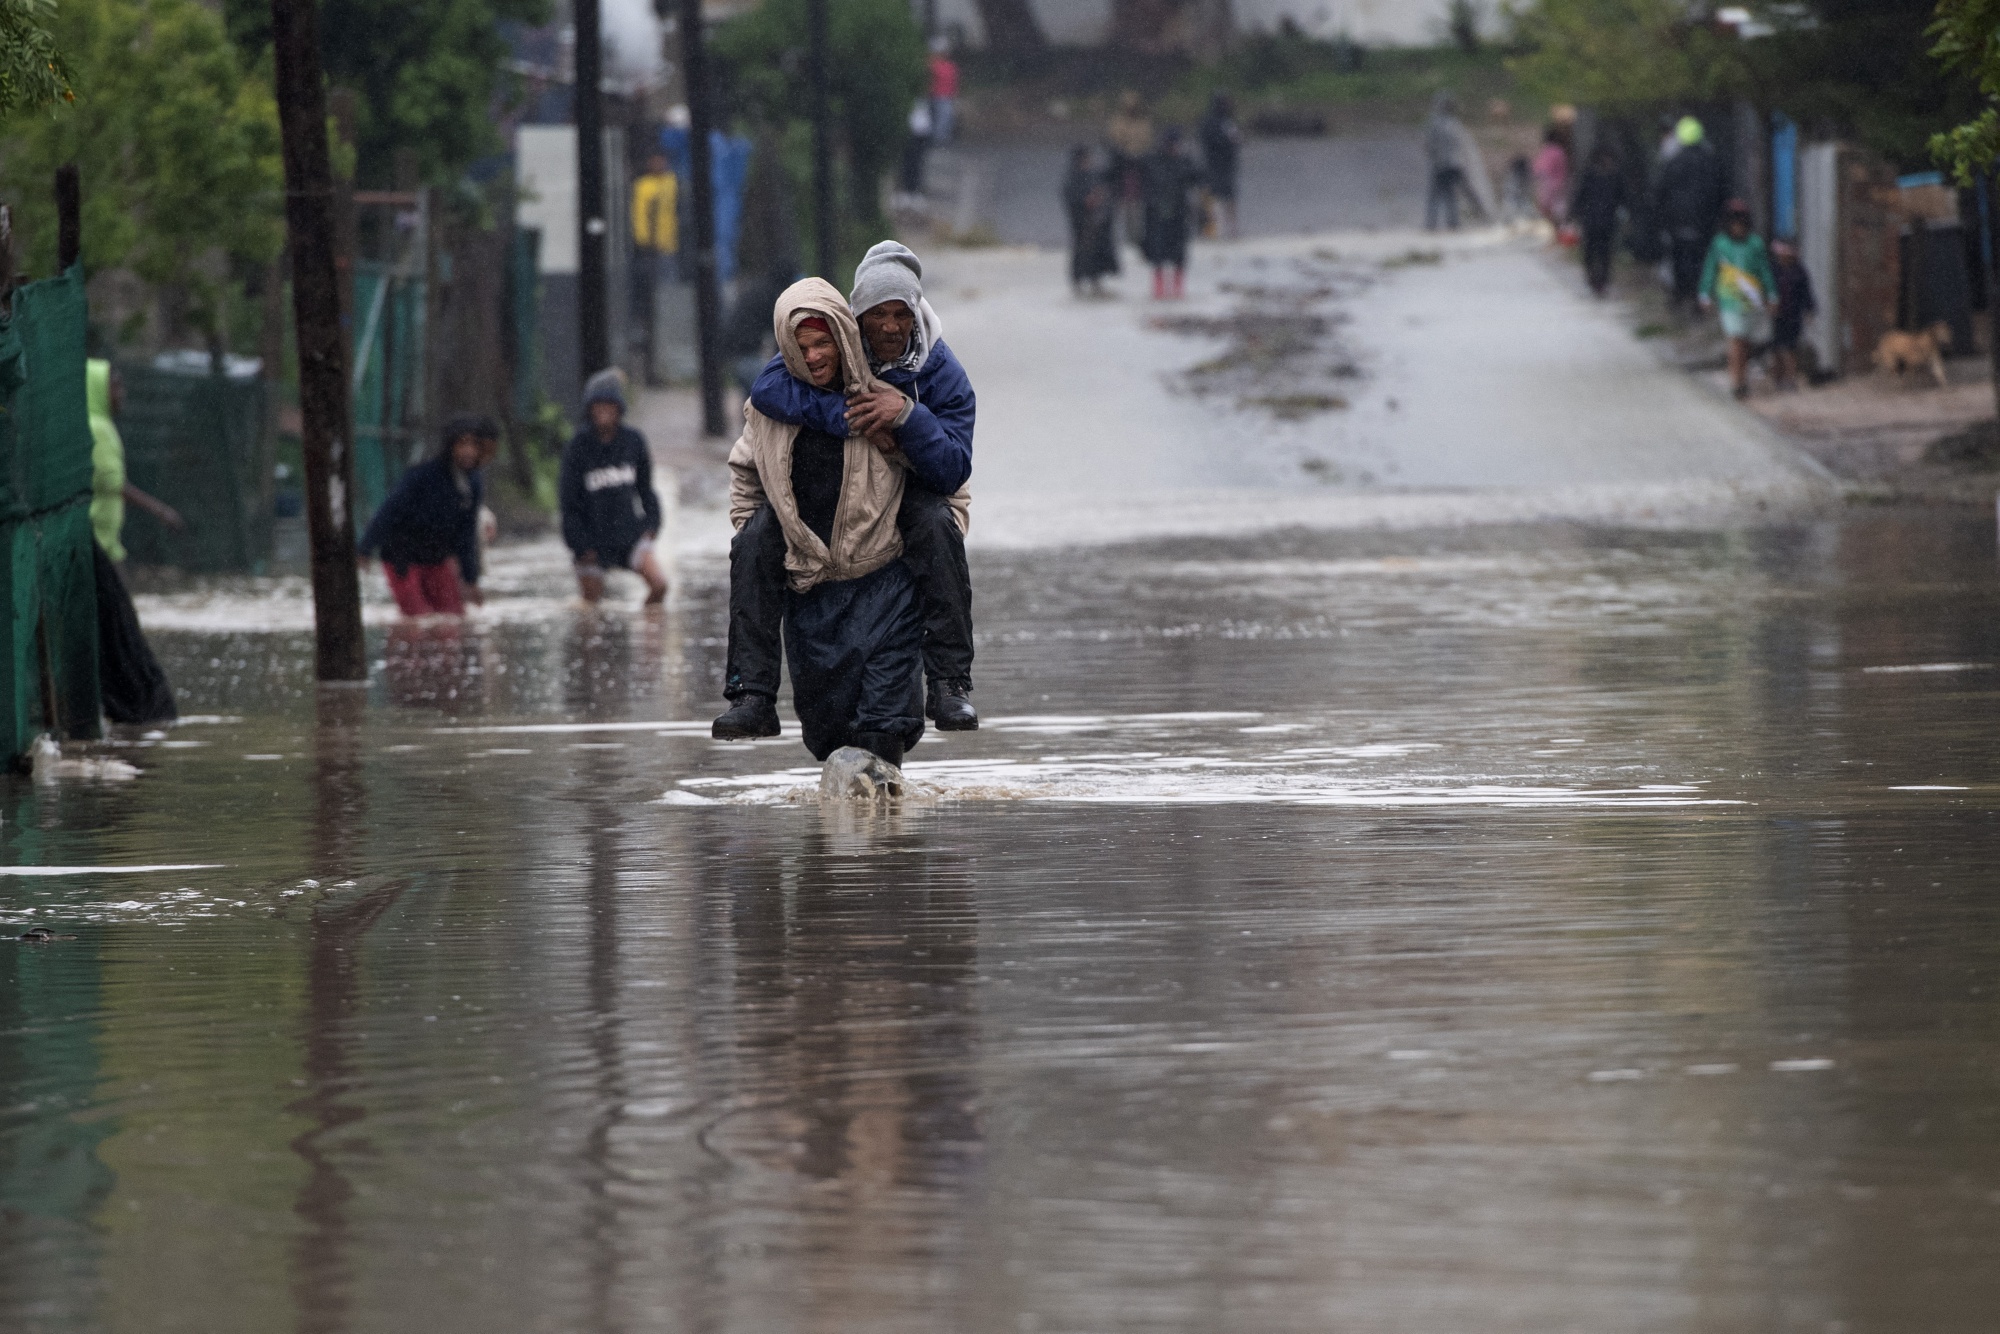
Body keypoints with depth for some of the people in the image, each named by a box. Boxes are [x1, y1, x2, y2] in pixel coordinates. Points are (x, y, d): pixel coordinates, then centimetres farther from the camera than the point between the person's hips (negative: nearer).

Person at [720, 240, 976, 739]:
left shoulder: (942, 374, -14)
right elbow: (768, 388, -30)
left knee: (937, 524, -35)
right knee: (754, 539, -24)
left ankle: (949, 683, -30)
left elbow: (953, 473, -22)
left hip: (908, 496, -1)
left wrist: (909, 415, -38)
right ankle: (752, 694, -19)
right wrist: (846, 417, -38)